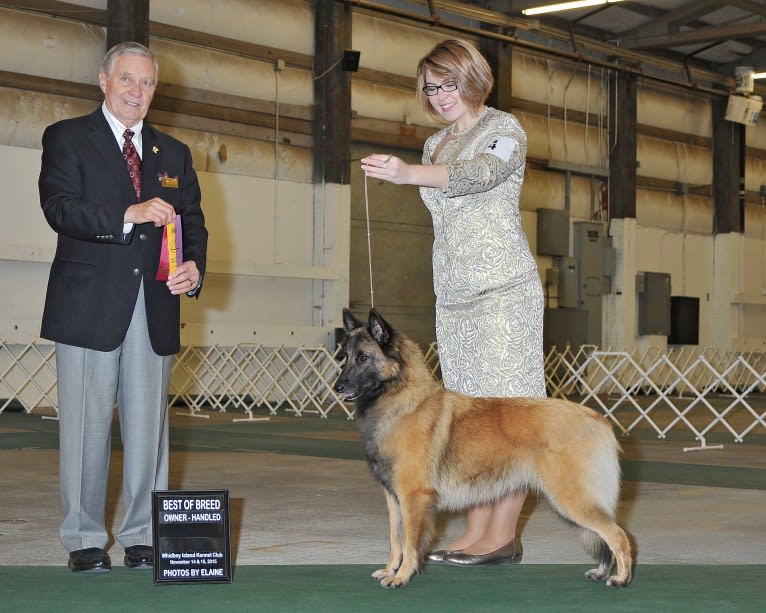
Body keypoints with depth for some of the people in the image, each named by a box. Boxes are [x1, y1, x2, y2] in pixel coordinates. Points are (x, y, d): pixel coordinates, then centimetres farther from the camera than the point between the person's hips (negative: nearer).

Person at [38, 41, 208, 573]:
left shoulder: (174, 154, 19)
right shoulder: (67, 138, 5)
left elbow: (193, 223, 17)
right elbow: (59, 207, -10)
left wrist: (194, 266, -5)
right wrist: (129, 214, -23)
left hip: (155, 308, 4)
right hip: (90, 307, -3)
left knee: (149, 424, 3)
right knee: (87, 423, -1)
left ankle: (144, 536, 12)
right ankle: (85, 538, 8)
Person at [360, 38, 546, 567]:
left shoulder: (504, 130, -3)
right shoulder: (435, 145, 19)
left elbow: (482, 172, -25)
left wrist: (407, 174, -40)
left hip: (504, 289, -7)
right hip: (454, 293, 7)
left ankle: (502, 535, -8)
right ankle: (478, 531, 6)